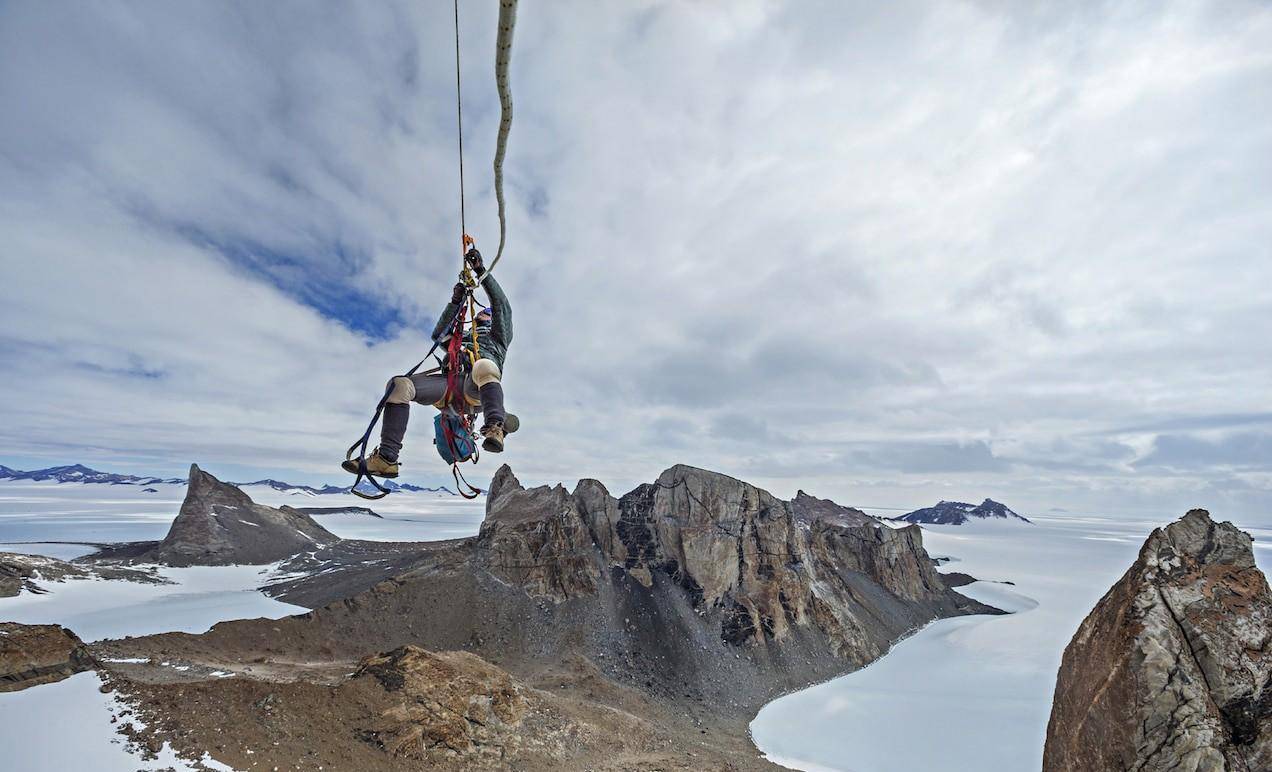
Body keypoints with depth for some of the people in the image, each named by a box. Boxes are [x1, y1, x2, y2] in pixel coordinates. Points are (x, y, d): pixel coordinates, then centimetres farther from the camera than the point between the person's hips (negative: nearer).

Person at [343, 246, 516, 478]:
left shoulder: (498, 336, 32)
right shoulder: (459, 339, 46)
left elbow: (502, 305, 20)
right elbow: (438, 334, 29)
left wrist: (480, 270, 16)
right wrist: (455, 302, 24)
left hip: (476, 389, -4)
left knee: (483, 366, -41)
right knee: (399, 384, -23)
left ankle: (495, 429, -56)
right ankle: (386, 458, -31)